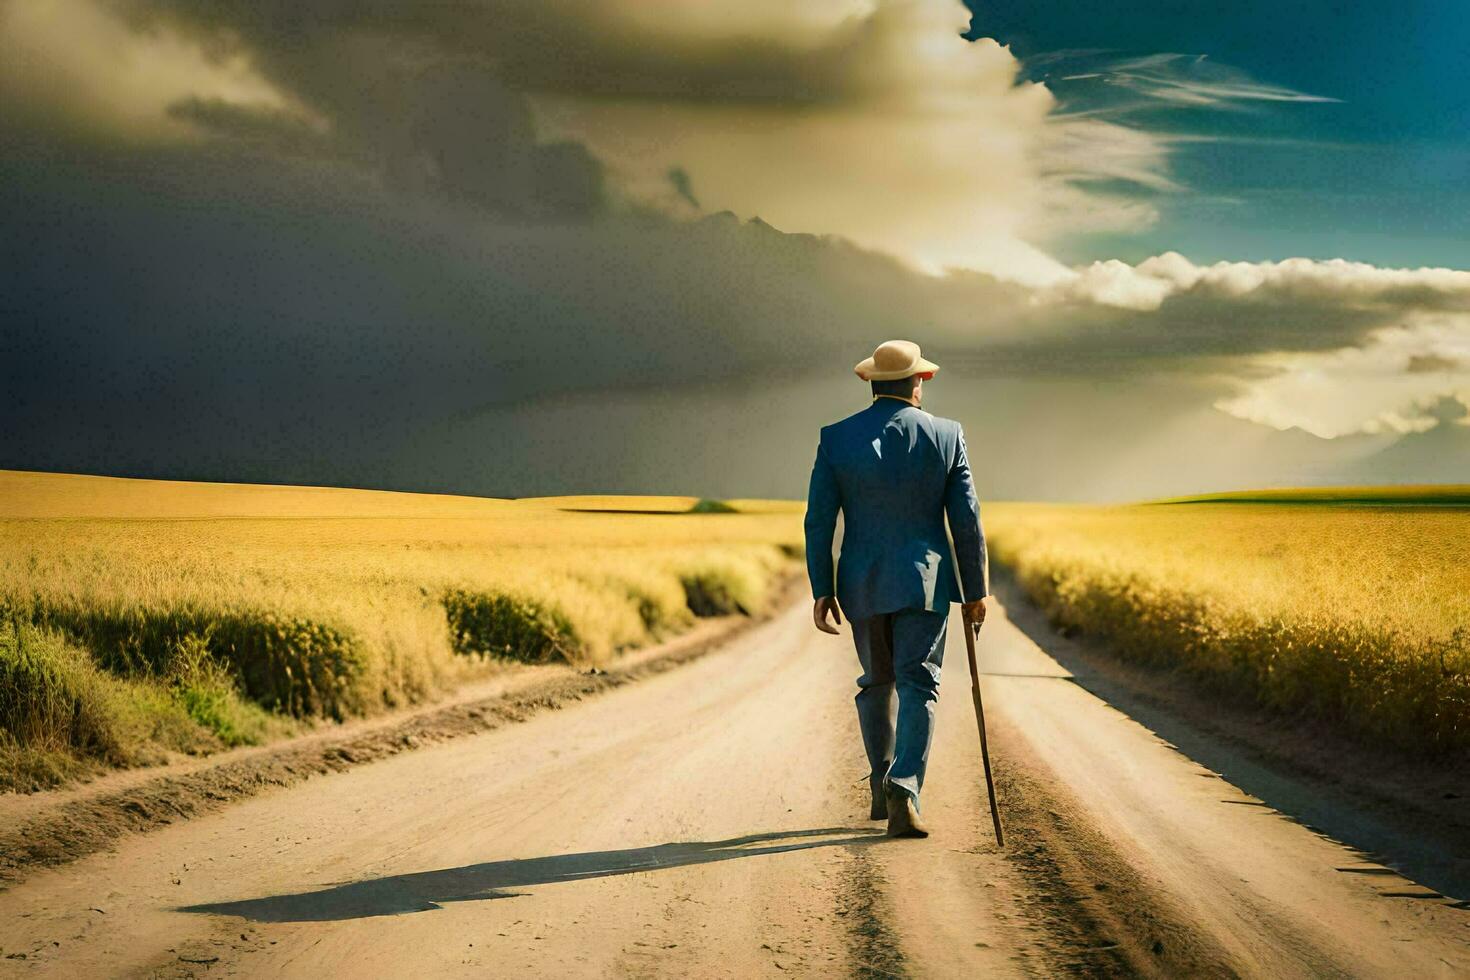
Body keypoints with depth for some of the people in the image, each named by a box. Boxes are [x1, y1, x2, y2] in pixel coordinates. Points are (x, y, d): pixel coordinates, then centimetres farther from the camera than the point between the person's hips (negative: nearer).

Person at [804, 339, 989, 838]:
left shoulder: (836, 438, -1)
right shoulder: (946, 436, -3)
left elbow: (819, 521, -3)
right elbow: (966, 521, -2)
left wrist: (822, 590, 3)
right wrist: (976, 591, 5)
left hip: (863, 585, 2)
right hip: (924, 583, -2)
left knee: (876, 681, 20)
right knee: (918, 688, -3)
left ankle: (882, 789, 27)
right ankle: (903, 789, -21)